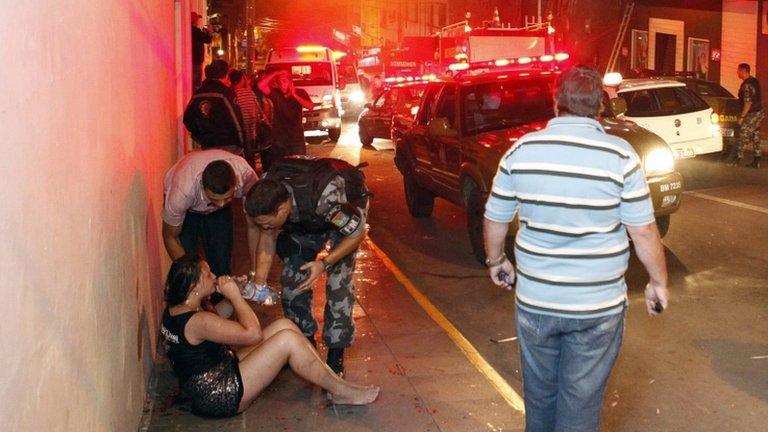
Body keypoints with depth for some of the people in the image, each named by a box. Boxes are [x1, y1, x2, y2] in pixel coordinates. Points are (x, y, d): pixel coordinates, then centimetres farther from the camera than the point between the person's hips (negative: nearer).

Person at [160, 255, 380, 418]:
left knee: (284, 325, 2)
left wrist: (233, 292, 6)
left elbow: (214, 320, 21)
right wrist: (235, 295, -11)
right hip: (221, 396, -10)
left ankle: (334, 380, 5)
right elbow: (253, 333, -21)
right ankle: (340, 392, -2)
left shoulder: (175, 309, 4)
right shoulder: (197, 321, -26)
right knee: (287, 339, -19)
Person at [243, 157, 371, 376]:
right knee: (292, 276, -1)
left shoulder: (325, 196, -46)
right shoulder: (265, 194, -28)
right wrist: (259, 282, -17)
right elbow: (267, 238, -10)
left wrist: (324, 263, -35)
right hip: (306, 218, 5)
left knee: (338, 281, -13)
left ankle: (335, 354, -1)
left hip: (349, 208, -5)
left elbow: (357, 233, -29)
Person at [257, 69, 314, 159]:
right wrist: (276, 73, -13)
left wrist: (294, 95, -18)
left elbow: (310, 106, -13)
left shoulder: (300, 93, 2)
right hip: (279, 140, 0)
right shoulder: (274, 93, 1)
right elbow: (260, 85, -14)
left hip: (297, 139, 0)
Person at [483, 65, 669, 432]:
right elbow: (644, 231, -8)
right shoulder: (620, 156, -12)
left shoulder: (521, 151, -5)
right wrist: (658, 283, 7)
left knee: (539, 396, 20)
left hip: (534, 303, 2)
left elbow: (495, 219, 5)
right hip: (598, 306, -2)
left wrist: (496, 261, 23)